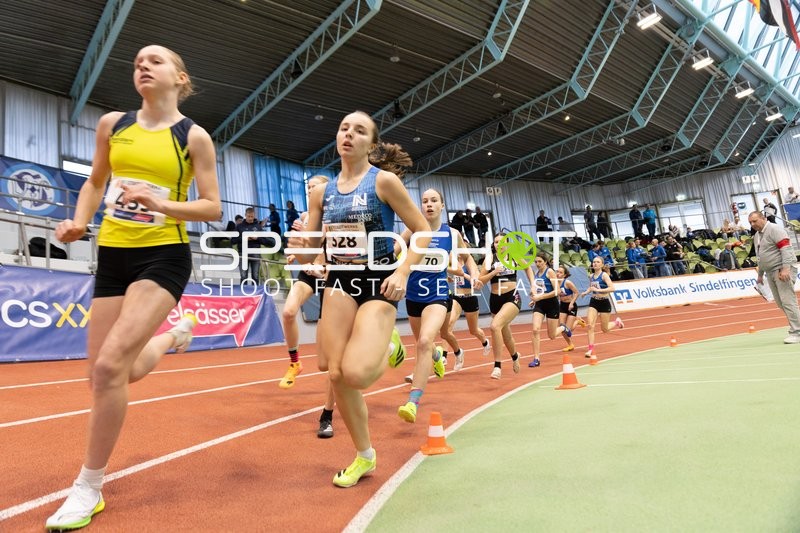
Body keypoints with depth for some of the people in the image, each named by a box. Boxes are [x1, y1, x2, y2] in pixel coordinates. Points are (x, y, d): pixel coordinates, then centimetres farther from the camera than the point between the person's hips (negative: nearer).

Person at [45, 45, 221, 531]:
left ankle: (89, 487, 2)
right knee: (109, 375, 7)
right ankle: (177, 334, 39)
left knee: (110, 366, -19)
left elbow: (212, 208, -5)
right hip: (113, 256, 6)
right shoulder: (112, 124, 9)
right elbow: (96, 182, 21)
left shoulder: (194, 137, -4)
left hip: (164, 257, -5)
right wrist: (80, 221, 3)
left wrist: (161, 205, -20)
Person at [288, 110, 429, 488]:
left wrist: (403, 272, -16)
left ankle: (388, 348, 17)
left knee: (354, 374, -22)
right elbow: (311, 251, 10)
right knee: (336, 373, -1)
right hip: (340, 282, 5)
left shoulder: (384, 180, -5)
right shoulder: (322, 191, 8)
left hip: (378, 283, -4)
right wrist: (300, 248, -13)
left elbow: (423, 231, -4)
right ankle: (364, 456, 22)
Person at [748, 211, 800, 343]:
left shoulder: (774, 229, -9)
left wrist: (785, 268, -26)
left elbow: (786, 248, -18)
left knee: (787, 301, -10)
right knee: (780, 302, 8)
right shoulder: (757, 236, 17)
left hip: (782, 271, -9)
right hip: (770, 272, 9)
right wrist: (760, 274, 26)